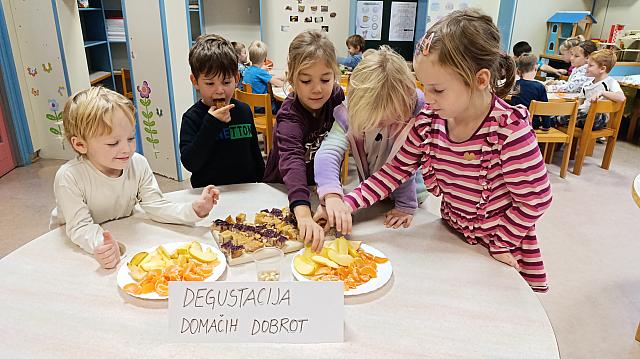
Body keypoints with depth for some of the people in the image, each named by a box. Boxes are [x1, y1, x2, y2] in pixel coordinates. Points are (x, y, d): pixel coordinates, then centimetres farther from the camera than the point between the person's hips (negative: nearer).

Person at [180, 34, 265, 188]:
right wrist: (211, 123, -18)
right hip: (209, 193, -4)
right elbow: (189, 163, -14)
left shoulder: (244, 110, 7)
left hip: (246, 189, 4)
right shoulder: (192, 117, -4)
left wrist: (262, 181, 17)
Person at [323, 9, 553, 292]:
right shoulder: (428, 122, -14)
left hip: (504, 247, -4)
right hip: (453, 236, 4)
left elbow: (535, 198, -21)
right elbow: (397, 169, -8)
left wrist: (501, 245, -15)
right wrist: (349, 203, -18)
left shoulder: (509, 129, -29)